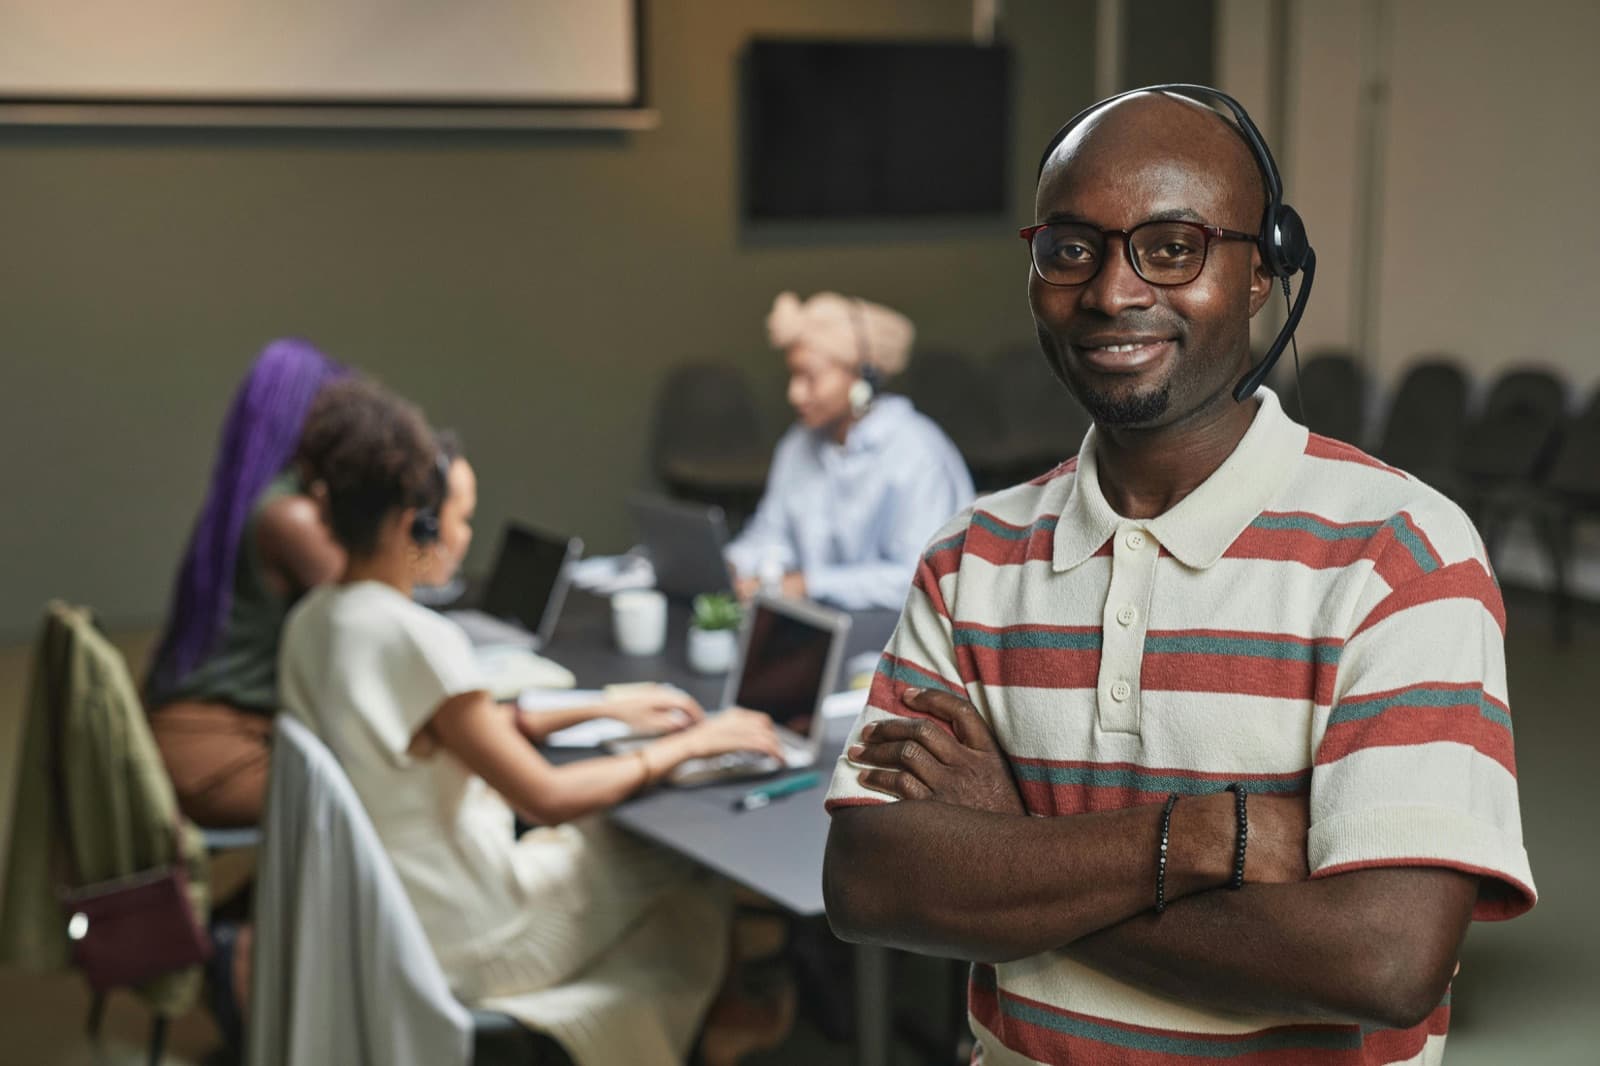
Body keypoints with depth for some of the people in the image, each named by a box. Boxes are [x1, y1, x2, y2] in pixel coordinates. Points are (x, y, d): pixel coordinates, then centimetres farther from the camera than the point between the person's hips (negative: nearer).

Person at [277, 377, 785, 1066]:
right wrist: (686, 746, -12)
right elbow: (547, 798, -23)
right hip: (462, 944, -8)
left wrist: (601, 710, 9)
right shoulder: (416, 639, -27)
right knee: (695, 885, 11)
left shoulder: (312, 621, 0)